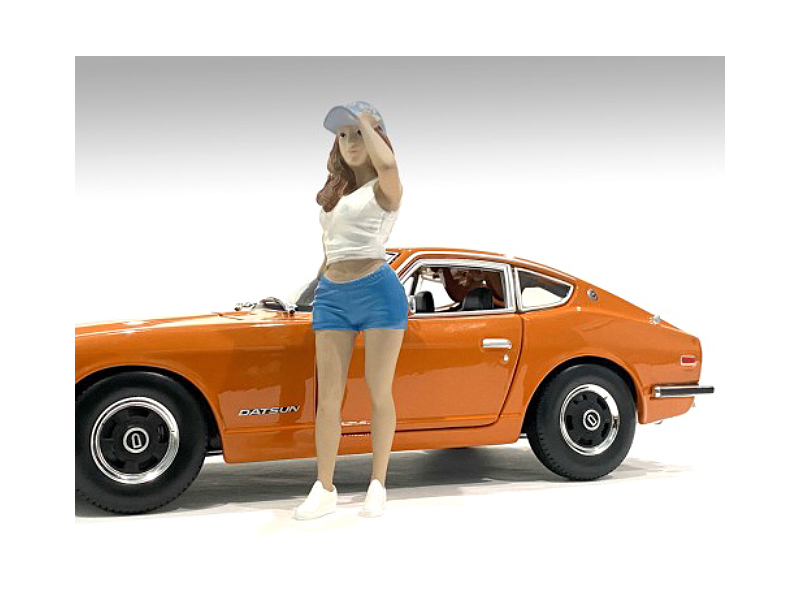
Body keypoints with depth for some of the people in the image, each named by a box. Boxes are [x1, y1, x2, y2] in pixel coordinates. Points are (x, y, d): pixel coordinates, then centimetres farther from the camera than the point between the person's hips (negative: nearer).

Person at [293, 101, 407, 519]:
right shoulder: (333, 194, 19)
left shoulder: (385, 189, -1)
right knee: (328, 398, 2)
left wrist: (367, 122, -11)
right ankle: (324, 490, 8)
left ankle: (377, 486, 11)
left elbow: (387, 163, -25)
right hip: (332, 296, 6)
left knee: (379, 393, 1)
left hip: (378, 292, -5)